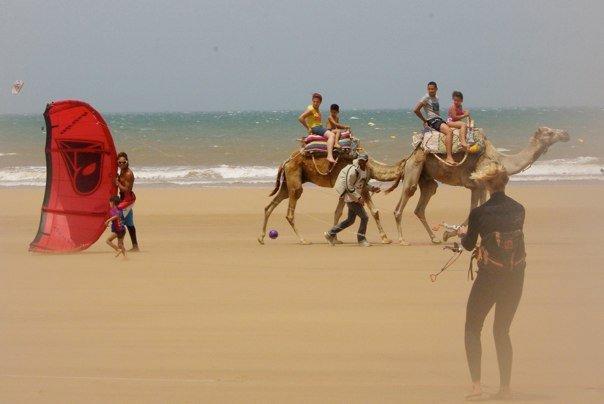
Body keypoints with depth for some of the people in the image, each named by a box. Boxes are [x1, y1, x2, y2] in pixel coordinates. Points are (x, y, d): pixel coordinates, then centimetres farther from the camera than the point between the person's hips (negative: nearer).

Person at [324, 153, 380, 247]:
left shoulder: (364, 170, 9)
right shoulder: (353, 170, -20)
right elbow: (349, 187, -20)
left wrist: (372, 189, 7)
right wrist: (358, 198, -21)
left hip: (356, 198, 10)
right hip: (351, 198, -10)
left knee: (350, 220, 15)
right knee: (364, 218, -8)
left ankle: (330, 234, 23)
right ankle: (361, 239, 5)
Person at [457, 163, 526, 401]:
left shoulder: (480, 213, -11)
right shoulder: (519, 210, 0)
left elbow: (469, 245, 0)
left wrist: (464, 233, 24)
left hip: (489, 278, -4)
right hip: (515, 277, 4)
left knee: (472, 328, 9)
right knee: (502, 331, 16)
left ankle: (476, 384, -5)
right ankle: (505, 387, 12)